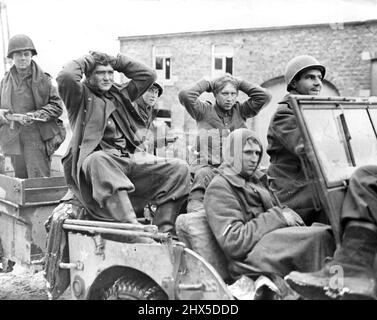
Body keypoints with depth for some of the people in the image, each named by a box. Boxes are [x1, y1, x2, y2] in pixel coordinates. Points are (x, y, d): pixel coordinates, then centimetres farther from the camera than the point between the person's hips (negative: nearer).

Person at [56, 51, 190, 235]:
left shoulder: (120, 94, 27)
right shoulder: (81, 95, 10)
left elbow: (148, 75, 25)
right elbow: (65, 77, -11)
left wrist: (117, 61, 22)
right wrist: (87, 60, 6)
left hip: (132, 158, 5)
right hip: (99, 158, -5)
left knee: (179, 168, -13)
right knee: (98, 159, -43)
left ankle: (164, 231, -19)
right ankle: (131, 225, -50)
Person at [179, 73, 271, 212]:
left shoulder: (240, 111, 17)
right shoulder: (205, 110, 9)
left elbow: (264, 96, 7)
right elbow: (185, 95, -7)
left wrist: (238, 82, 11)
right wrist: (208, 83, 6)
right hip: (208, 165, -2)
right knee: (202, 175, -36)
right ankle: (195, 207, -39)